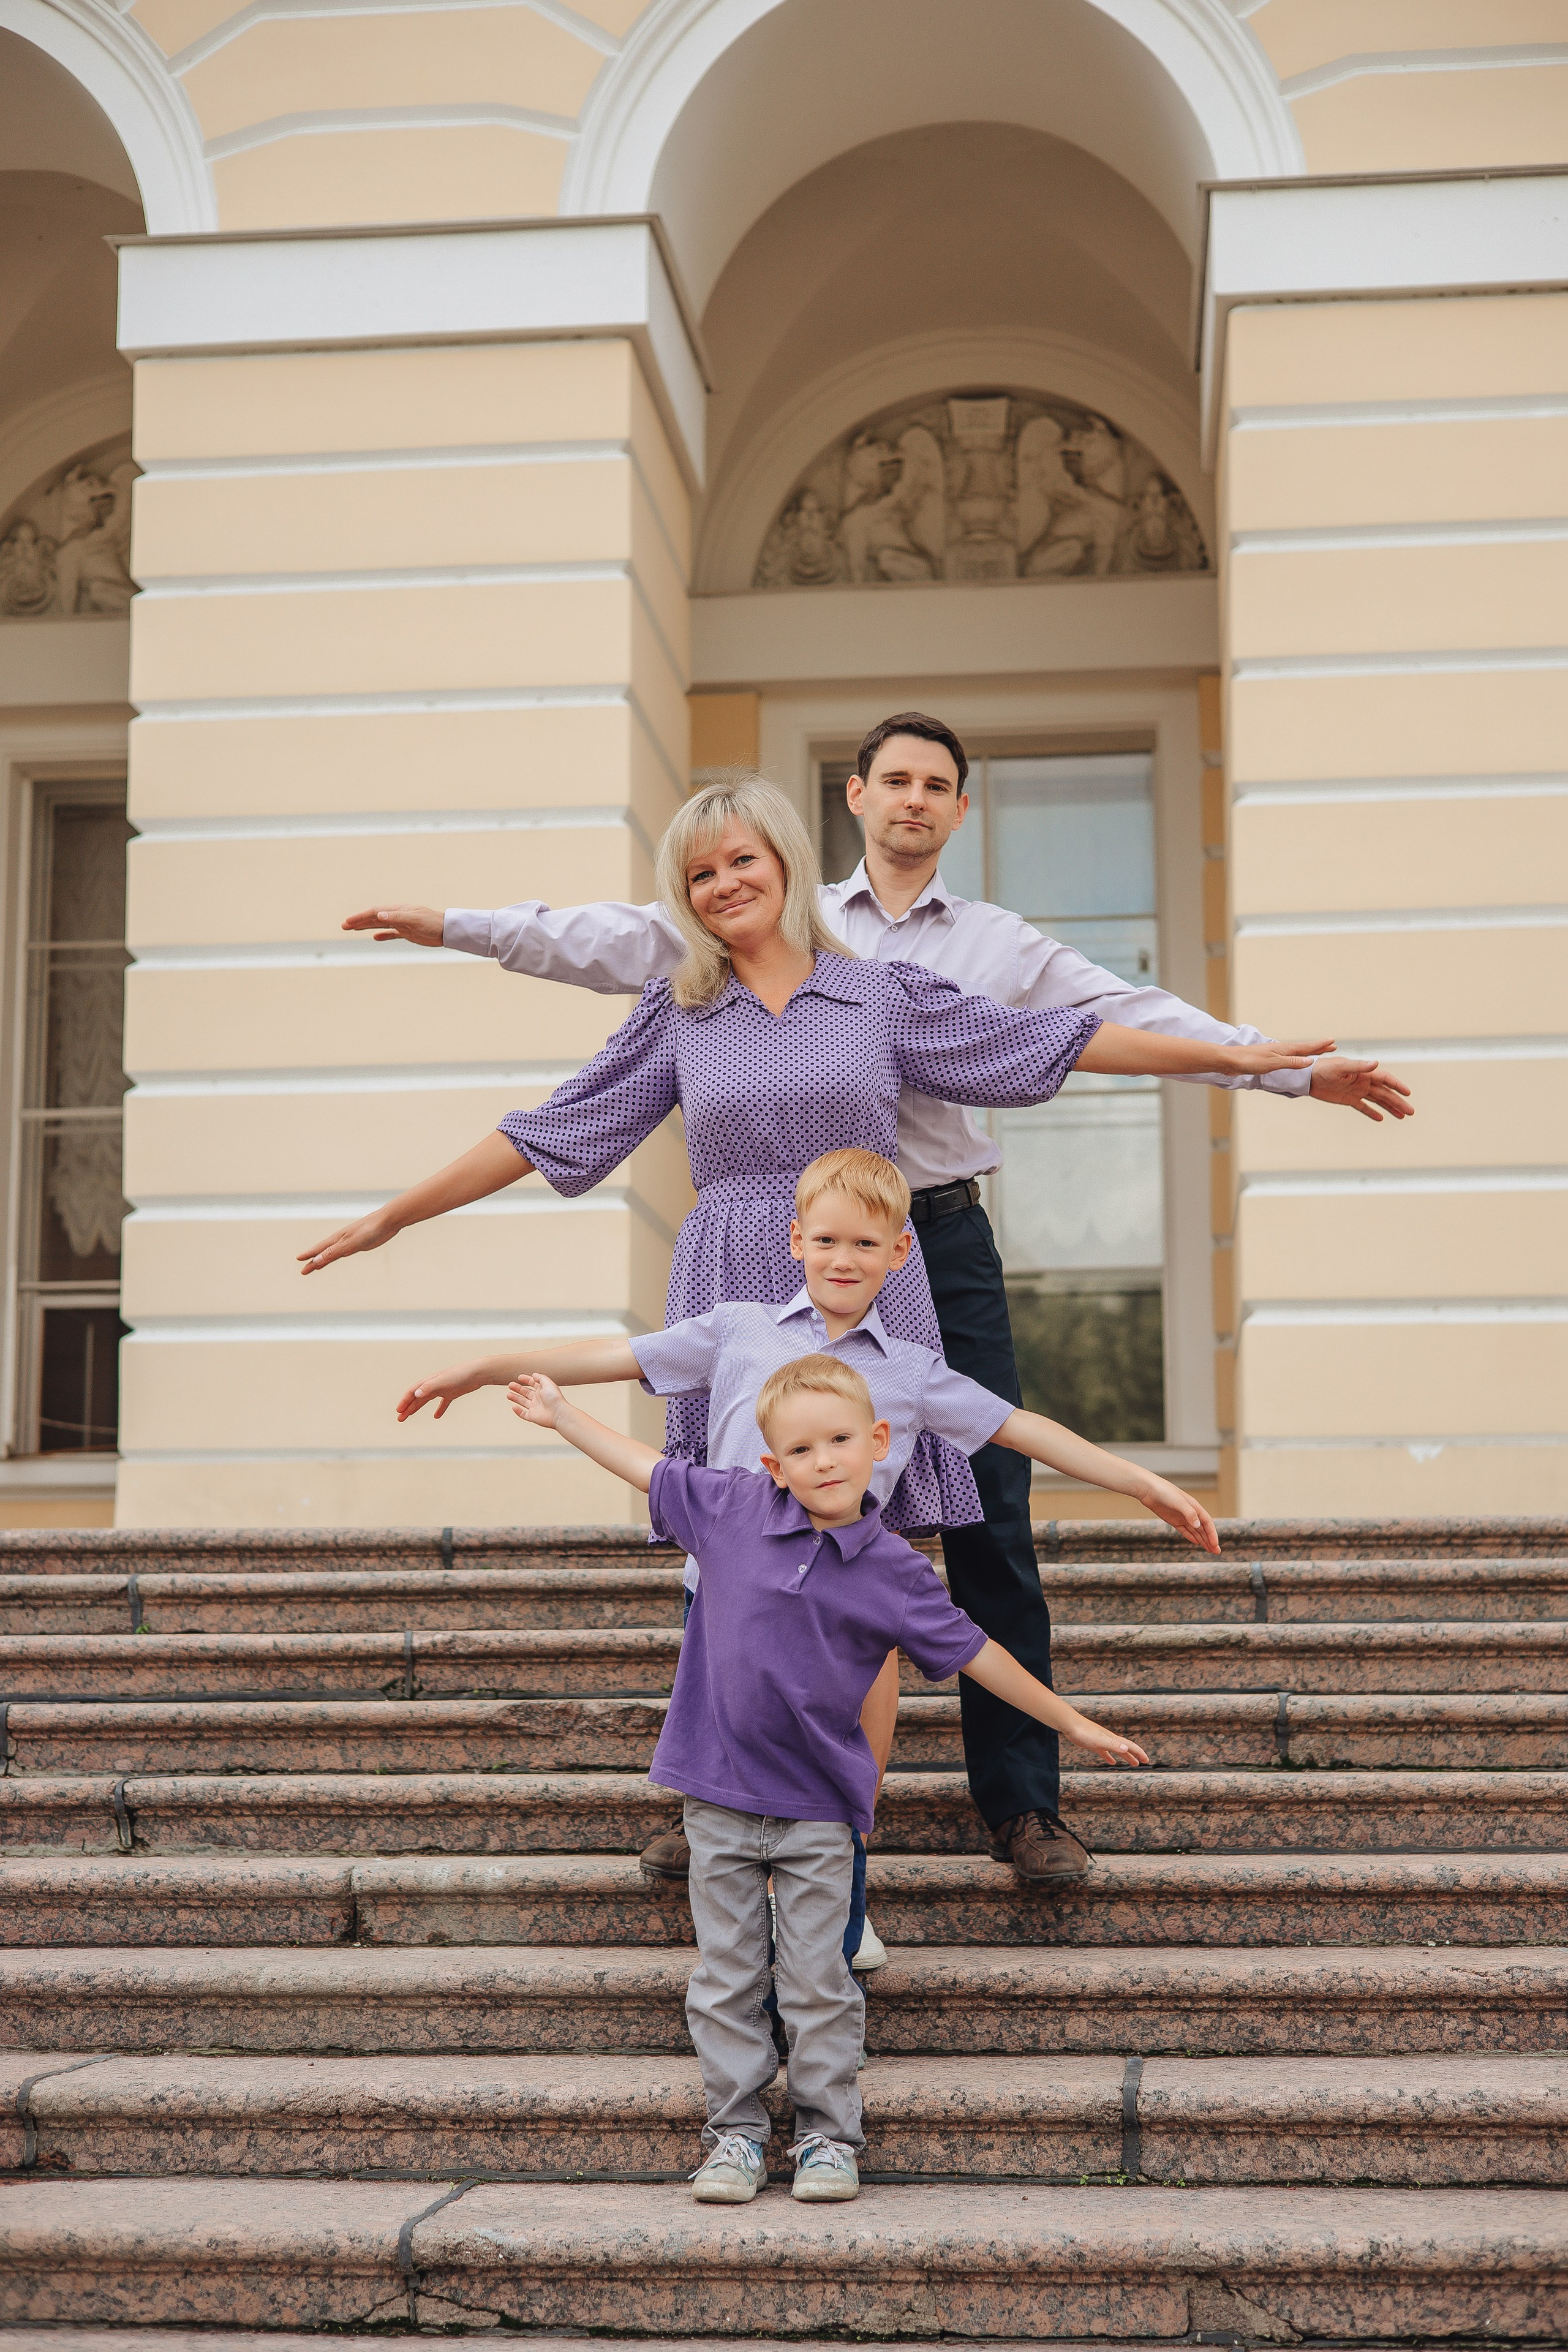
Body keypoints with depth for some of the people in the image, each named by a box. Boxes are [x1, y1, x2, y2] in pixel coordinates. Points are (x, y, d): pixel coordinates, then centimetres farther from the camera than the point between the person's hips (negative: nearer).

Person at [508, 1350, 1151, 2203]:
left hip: (816, 1808, -2)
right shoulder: (731, 1507, -2)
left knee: (816, 1981, 3)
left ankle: (829, 2136, 16)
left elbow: (974, 1654, 2)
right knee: (726, 1979, 8)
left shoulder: (891, 1569, -6)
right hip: (719, 1795, 2)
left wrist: (1073, 1723, 6)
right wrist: (560, 1414, 18)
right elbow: (648, 1469, 12)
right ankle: (736, 2132, 19)